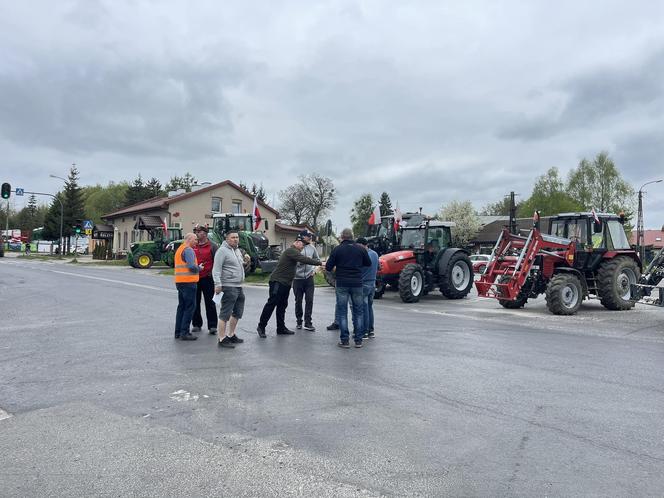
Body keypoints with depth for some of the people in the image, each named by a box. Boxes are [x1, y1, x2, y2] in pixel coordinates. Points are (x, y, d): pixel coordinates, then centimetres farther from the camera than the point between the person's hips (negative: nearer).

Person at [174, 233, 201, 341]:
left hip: (179, 281, 10)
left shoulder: (179, 249, 20)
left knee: (181, 307, 15)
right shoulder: (188, 250, -11)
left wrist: (197, 267, 11)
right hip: (188, 281, -10)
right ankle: (184, 333, -5)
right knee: (190, 307, -5)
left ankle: (178, 332, 19)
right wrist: (199, 268, -3)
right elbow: (191, 266, -22)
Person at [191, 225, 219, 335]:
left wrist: (213, 273, -8)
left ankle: (212, 326, 4)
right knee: (195, 302, 10)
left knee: (210, 303, -1)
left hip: (207, 278, -4)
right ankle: (196, 324, 22)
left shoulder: (212, 246, -1)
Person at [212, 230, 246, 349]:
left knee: (237, 313, 17)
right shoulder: (222, 251, -11)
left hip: (239, 286, 10)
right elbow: (216, 269, -18)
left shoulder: (238, 250, 17)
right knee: (225, 314, -7)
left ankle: (231, 335, 29)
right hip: (229, 287, -10)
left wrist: (246, 261, 12)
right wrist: (217, 284, -25)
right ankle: (222, 339, -2)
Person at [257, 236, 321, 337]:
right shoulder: (291, 251, -15)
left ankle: (281, 328, 17)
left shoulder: (293, 252, 20)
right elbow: (304, 260, -23)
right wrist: (319, 263, -21)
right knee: (271, 303, -7)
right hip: (278, 281, -11)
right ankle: (261, 326, 1)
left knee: (282, 305, 12)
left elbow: (303, 259, 20)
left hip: (285, 283, 11)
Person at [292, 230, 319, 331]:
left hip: (309, 278, 2)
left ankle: (308, 323, 4)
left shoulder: (312, 248, 5)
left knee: (309, 300, -2)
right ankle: (299, 321, 23)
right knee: (298, 301, 8)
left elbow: (317, 259, 17)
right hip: (298, 278, -2)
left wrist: (314, 269, 4)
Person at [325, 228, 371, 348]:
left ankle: (344, 340, 5)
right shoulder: (360, 249, 1)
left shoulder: (337, 249, -4)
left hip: (342, 284, -2)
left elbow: (328, 267, -3)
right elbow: (368, 263, 13)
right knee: (358, 312, 11)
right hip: (357, 284, 2)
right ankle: (358, 340, 12)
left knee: (342, 312, 6)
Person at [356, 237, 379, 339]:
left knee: (364, 308, -2)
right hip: (373, 283, 8)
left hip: (364, 284, -8)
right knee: (370, 307, 15)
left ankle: (365, 332, 3)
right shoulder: (375, 254, 7)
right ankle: (371, 331, 20)